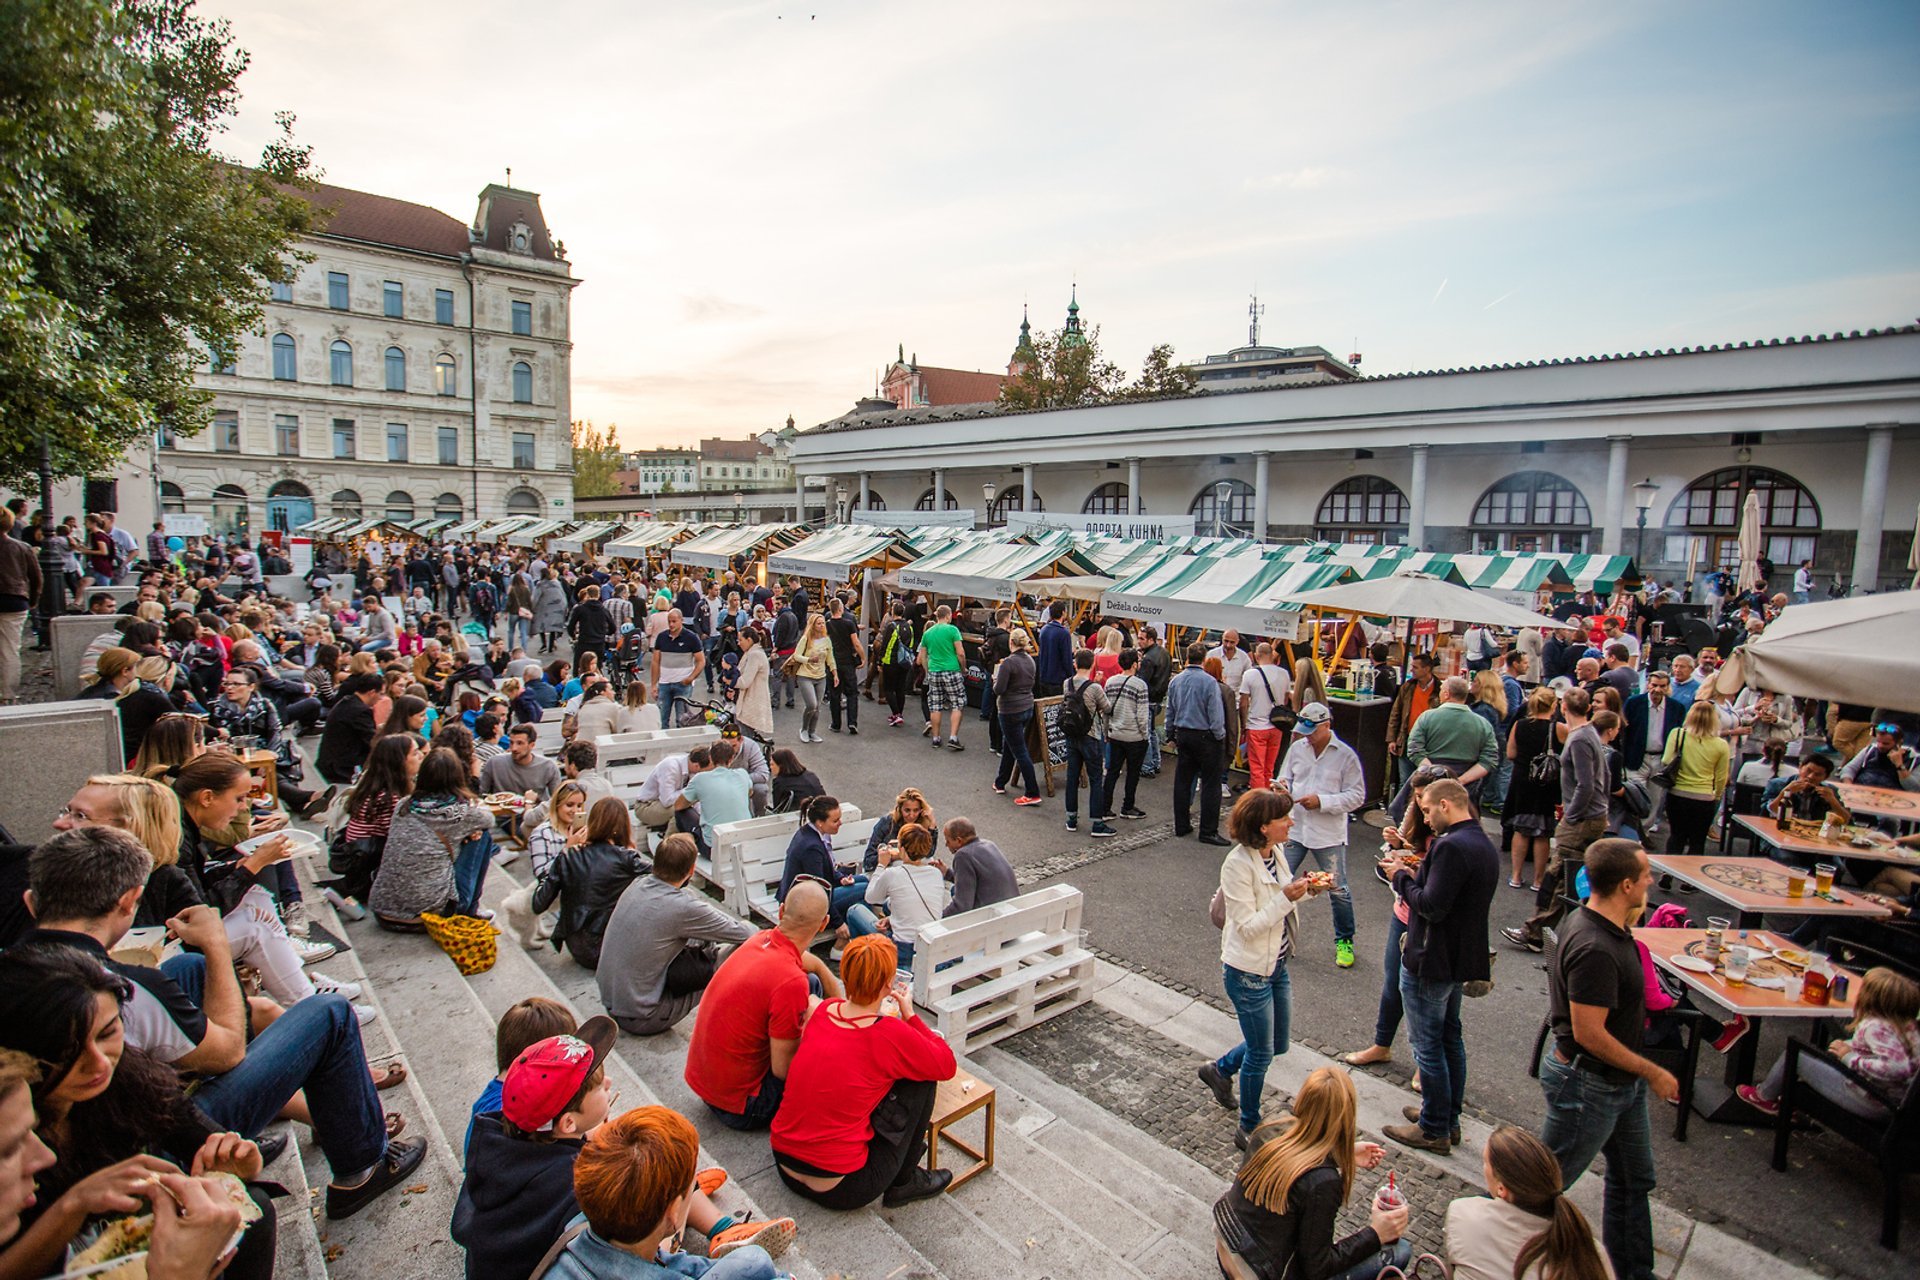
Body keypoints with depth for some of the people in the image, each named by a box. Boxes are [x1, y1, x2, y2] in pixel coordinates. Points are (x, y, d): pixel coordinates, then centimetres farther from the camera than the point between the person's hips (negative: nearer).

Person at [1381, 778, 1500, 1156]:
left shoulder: (1451, 846, -25)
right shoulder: (1485, 845, 7)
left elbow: (1432, 906, -27)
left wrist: (1401, 877, -13)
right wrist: (1417, 877, 5)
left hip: (1430, 963, -10)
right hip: (1460, 959, 10)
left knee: (1427, 1045, 3)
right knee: (1450, 1037, 21)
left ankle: (1434, 1129, 14)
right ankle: (1449, 1118, 34)